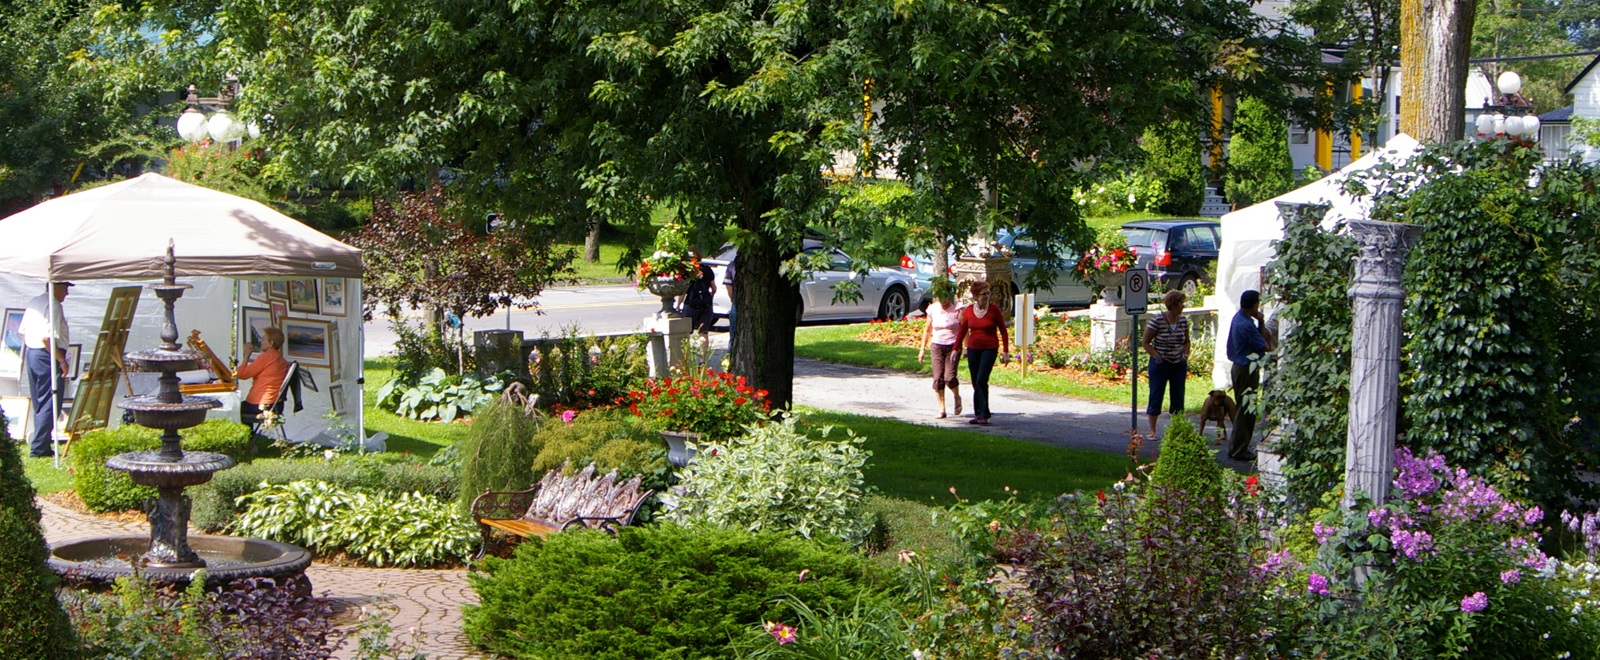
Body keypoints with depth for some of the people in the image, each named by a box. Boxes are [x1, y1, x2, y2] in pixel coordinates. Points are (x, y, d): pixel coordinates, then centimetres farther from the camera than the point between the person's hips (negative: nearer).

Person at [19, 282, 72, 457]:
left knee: (39, 403, 15)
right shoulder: (53, 306, -16)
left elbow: (23, 331, 18)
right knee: (49, 404, -5)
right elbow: (47, 338, -24)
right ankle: (39, 447, -6)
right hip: (47, 357, -10)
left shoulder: (34, 302, 13)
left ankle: (41, 446, 20)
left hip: (31, 353, 10)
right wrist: (62, 361, -20)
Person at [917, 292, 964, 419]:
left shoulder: (957, 309, -6)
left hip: (953, 346, -3)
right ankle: (941, 408, 3)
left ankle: (957, 397, 17)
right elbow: (927, 330, 14)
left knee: (949, 377, -14)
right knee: (938, 378, -5)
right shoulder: (932, 309, 4)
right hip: (937, 346, 3)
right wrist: (922, 348, 14)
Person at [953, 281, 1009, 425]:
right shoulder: (969, 310, 3)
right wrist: (956, 349, 11)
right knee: (975, 383, 7)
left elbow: (1003, 331, 0)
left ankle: (984, 415, -10)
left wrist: (1006, 351, -3)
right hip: (973, 349, 4)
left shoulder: (994, 310, -6)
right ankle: (978, 414, 14)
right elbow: (962, 330, 12)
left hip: (990, 349, -4)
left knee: (981, 380, -15)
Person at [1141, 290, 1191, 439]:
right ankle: (1152, 430, 8)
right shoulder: (1157, 320, -15)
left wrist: (1185, 354, -1)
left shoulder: (1183, 320, 2)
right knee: (1156, 396, 0)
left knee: (1178, 397, 7)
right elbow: (1145, 342, -8)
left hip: (1179, 365, 5)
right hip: (1160, 365, -5)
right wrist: (1156, 356, -17)